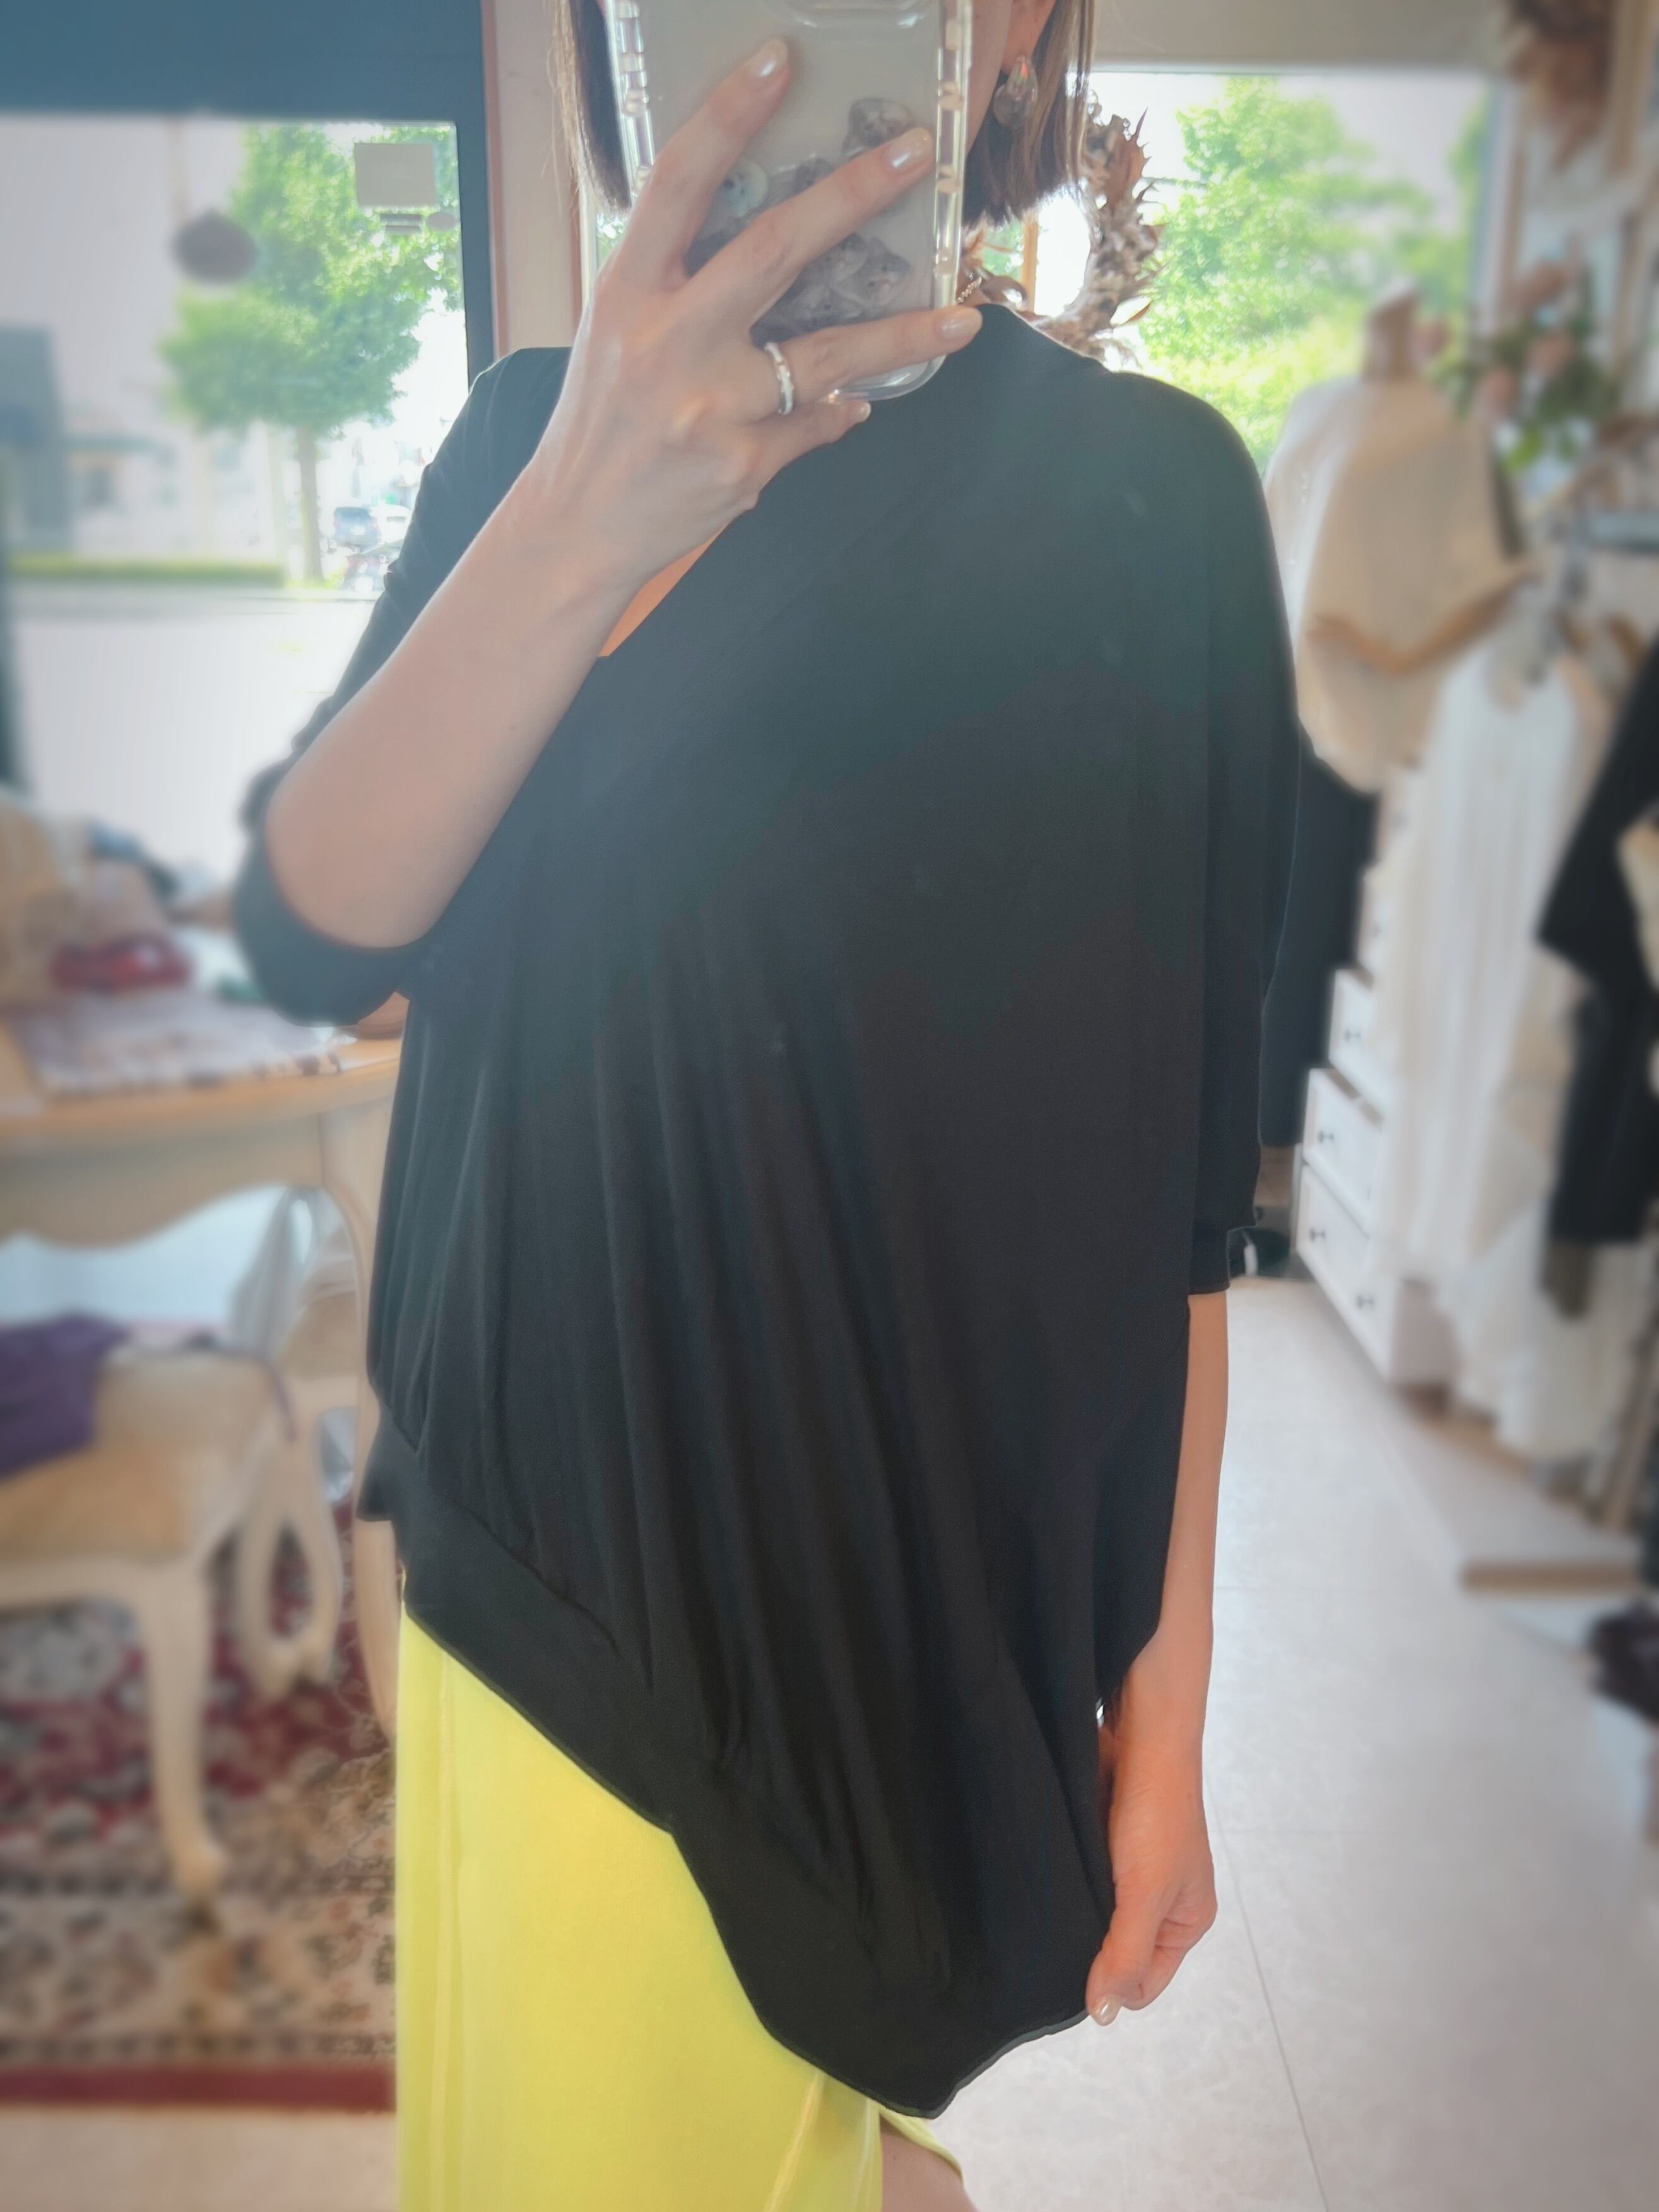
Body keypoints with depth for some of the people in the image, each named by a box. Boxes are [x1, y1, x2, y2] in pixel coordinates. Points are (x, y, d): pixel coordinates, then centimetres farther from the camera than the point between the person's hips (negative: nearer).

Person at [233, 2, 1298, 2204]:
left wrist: (1164, 1715, -6)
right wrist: (578, 517, -26)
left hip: (899, 1575, -4)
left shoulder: (1138, 494, -11)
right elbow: (314, 933, -10)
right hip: (535, 1532, 4)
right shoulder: (528, 434, 2)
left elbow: (1178, 1177, -10)